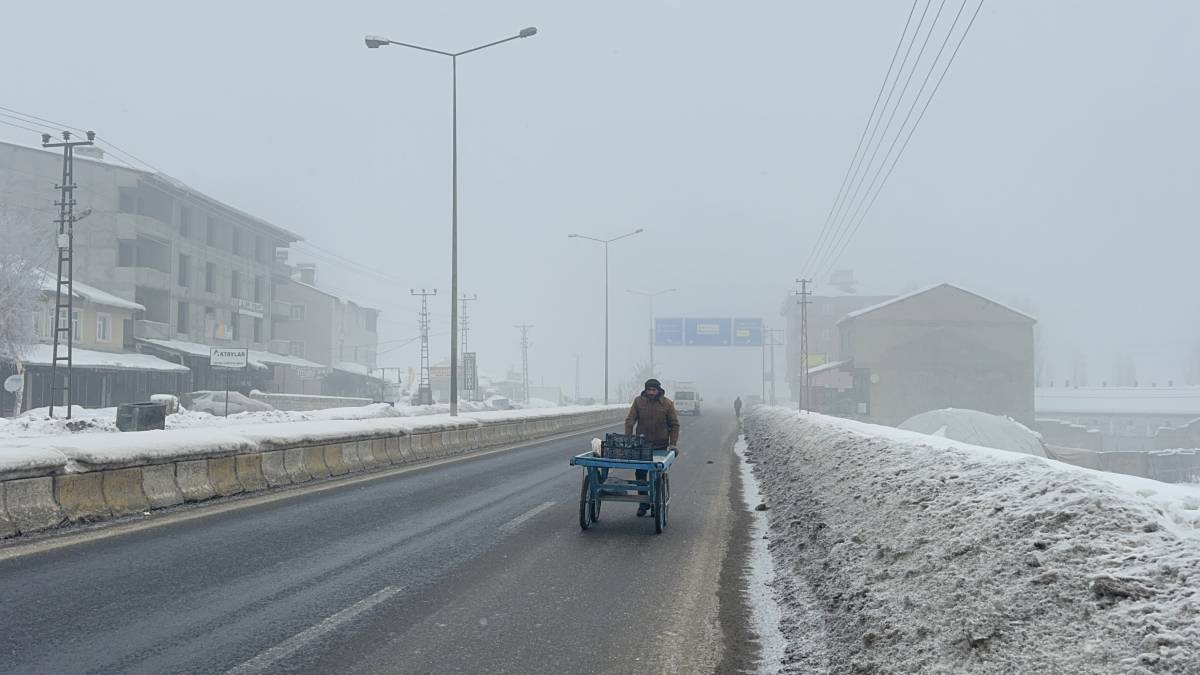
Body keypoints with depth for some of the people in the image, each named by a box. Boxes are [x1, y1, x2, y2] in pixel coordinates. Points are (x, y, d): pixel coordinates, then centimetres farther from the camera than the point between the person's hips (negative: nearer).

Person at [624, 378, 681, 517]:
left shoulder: (667, 403, -4)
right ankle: (643, 503, 15)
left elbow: (674, 425, 1)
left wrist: (673, 444, -7)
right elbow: (629, 420, -4)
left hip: (660, 446, -1)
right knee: (640, 474, 3)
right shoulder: (638, 401, -2)